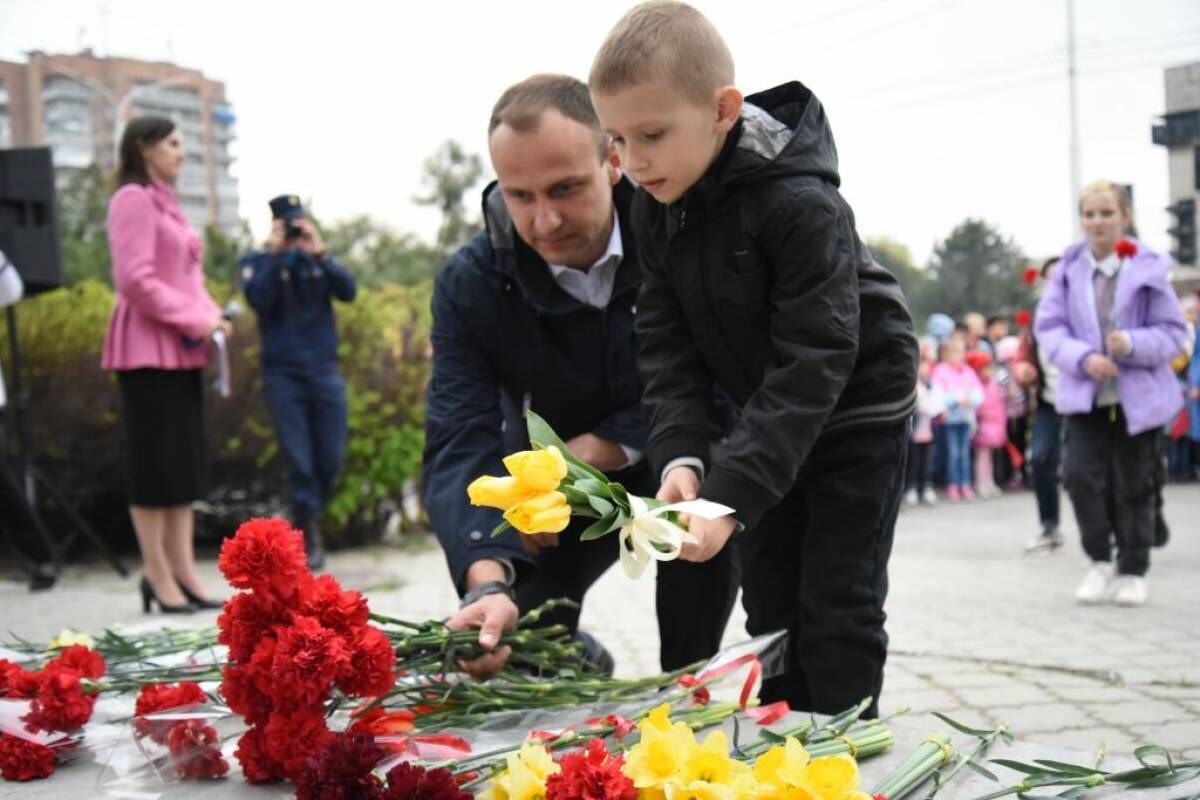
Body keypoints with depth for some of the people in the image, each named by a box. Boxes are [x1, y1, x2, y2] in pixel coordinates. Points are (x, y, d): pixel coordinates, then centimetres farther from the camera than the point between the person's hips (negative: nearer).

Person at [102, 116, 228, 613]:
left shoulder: (164, 201, 19)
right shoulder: (134, 199, -9)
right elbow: (135, 280, -18)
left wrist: (208, 315, 3)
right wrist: (194, 319, -15)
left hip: (181, 348, 9)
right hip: (149, 348, -9)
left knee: (186, 464, 8)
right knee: (155, 462, -5)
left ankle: (183, 573, 12)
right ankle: (159, 577, 1)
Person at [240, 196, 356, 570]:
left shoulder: (318, 257, 9)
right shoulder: (257, 261, 4)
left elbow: (348, 290, -7)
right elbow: (259, 301, -14)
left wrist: (320, 253, -18)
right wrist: (276, 255, -15)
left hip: (325, 371, 2)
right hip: (283, 374, -2)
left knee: (330, 458, 3)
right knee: (298, 460, -4)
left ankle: (311, 516, 25)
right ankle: (309, 535, 6)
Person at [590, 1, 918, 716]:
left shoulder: (801, 203, -31)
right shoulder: (656, 205, -9)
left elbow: (812, 364, -33)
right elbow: (668, 340, -9)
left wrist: (727, 496, -38)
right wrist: (680, 455, -25)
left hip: (855, 411, -6)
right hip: (767, 416, 6)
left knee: (838, 610, -5)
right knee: (770, 603, 10)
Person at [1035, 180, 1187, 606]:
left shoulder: (1149, 269, -6)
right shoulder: (1068, 269, -1)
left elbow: (1173, 332, -3)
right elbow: (1049, 326, -2)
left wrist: (1133, 344, -22)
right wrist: (1083, 357, -18)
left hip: (1139, 394, -1)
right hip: (1085, 393, 1)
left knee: (1133, 485, 7)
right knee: (1080, 473, -14)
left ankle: (1132, 570, 24)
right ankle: (1100, 560, 7)